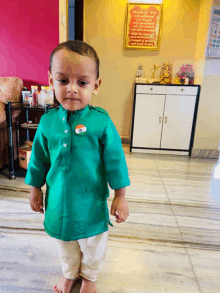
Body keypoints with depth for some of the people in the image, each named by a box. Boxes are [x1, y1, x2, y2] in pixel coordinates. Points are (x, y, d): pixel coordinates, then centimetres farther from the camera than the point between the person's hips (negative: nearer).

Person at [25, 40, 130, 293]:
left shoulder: (102, 122, -18)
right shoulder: (47, 121, -9)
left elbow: (115, 161, -11)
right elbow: (39, 159, 3)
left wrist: (120, 197, -7)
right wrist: (35, 189, 11)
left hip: (91, 202, -2)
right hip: (58, 202, 3)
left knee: (92, 246, 23)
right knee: (65, 245, 27)